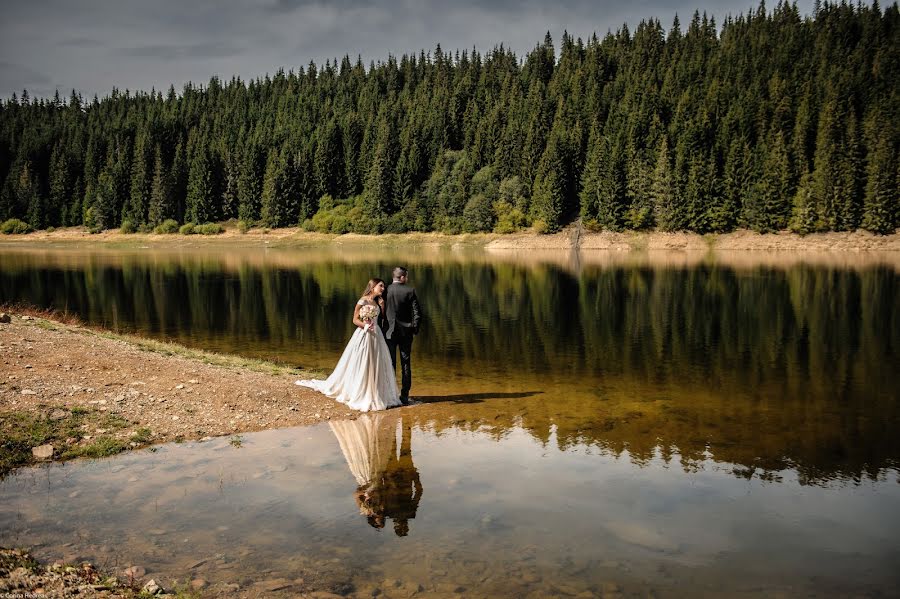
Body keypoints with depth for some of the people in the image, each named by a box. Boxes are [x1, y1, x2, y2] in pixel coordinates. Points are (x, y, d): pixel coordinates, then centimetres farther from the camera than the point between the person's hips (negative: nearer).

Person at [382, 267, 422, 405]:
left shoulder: (385, 291, -5)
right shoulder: (410, 291, -8)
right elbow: (417, 313, -9)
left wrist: (381, 330, 9)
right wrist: (415, 329, 4)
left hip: (388, 332, 1)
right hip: (405, 333, -1)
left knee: (390, 364, 8)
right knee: (406, 364, 7)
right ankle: (404, 395, 7)